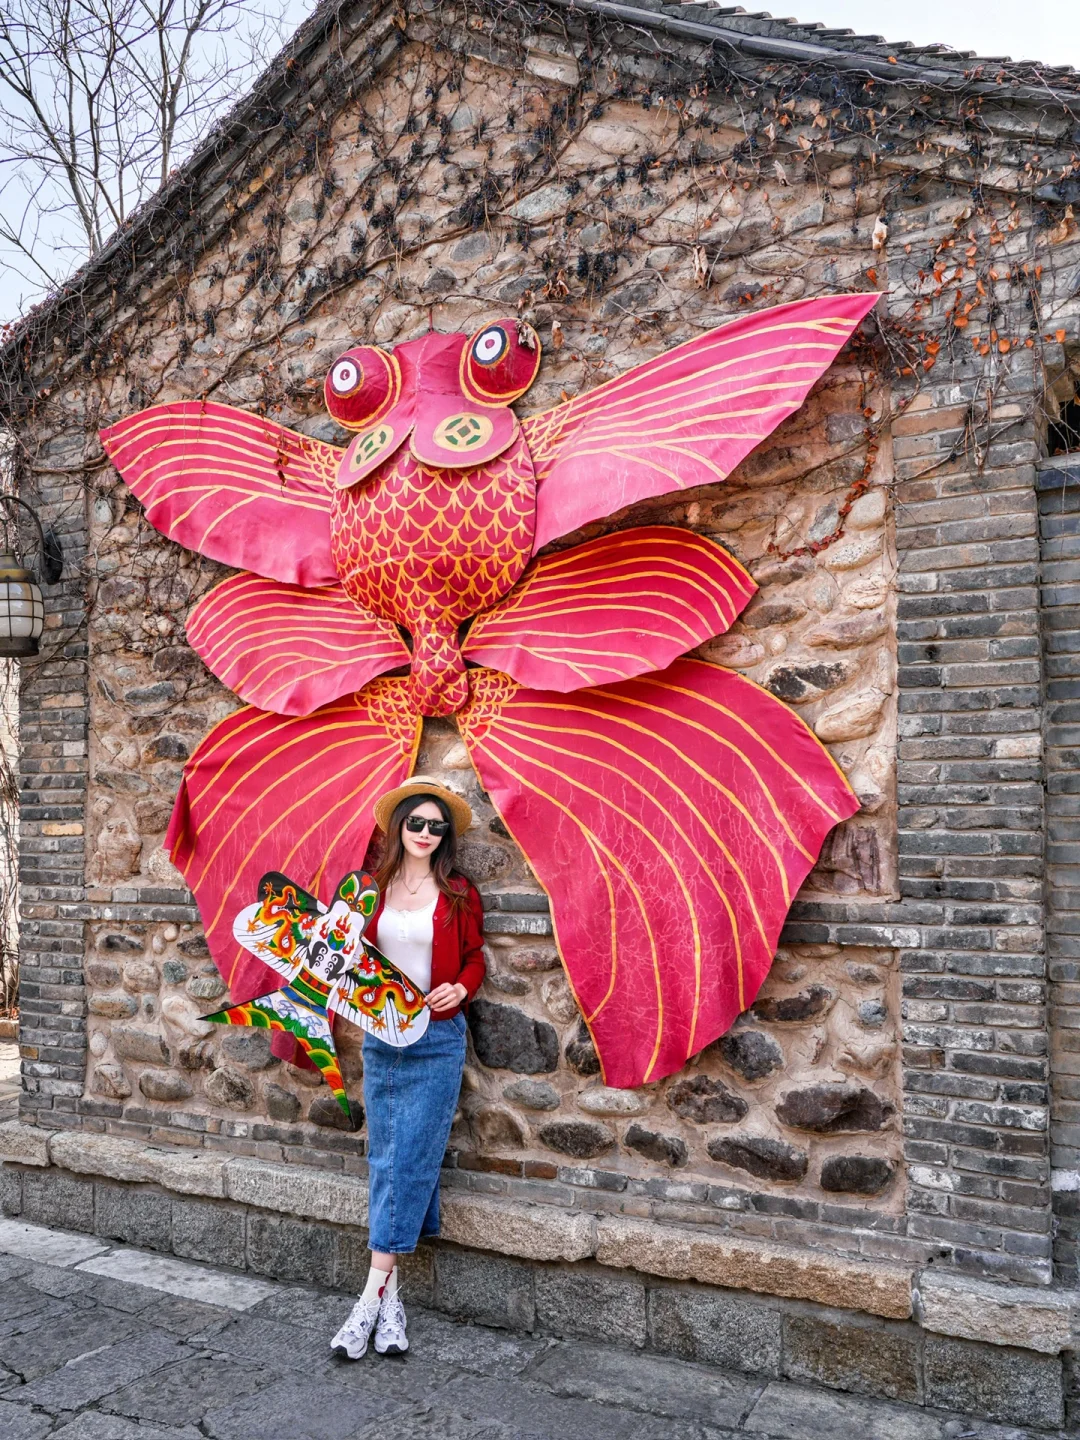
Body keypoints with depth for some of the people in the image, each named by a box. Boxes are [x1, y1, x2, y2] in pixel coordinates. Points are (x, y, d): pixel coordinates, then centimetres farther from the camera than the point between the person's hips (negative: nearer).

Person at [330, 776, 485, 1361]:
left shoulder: (457, 892, -3)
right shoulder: (374, 888, 4)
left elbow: (475, 956, 4)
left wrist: (461, 987, -14)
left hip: (437, 1039, -3)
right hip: (380, 1037, 3)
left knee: (410, 1160, -2)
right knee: (384, 1159, 7)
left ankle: (373, 1294, 5)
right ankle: (391, 1296, 16)